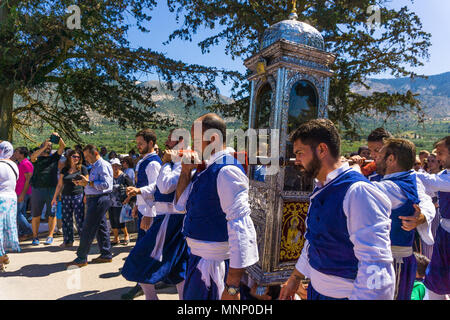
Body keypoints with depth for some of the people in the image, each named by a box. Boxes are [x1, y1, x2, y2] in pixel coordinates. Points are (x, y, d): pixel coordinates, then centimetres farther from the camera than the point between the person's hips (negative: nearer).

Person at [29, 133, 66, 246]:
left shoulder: (54, 157, 13)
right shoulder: (37, 158, 10)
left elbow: (63, 146, 1)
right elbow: (32, 156, -14)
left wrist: (58, 137, -15)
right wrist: (44, 146, -18)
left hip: (52, 189, 1)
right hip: (38, 189, -1)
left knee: (52, 214, 3)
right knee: (36, 215, 5)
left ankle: (50, 236, 13)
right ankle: (35, 237, 16)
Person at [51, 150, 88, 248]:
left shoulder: (82, 168, 2)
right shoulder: (64, 170, 10)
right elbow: (60, 185, 14)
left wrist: (86, 195, -7)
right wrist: (55, 197, 12)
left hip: (78, 196, -4)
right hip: (65, 197, 4)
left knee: (79, 220, -5)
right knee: (66, 220, 7)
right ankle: (68, 241, 19)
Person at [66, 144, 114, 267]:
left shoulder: (103, 166, -12)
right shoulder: (94, 167, 19)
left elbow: (105, 184, -22)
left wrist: (88, 182, -19)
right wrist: (82, 182, 8)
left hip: (100, 200, -10)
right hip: (94, 199, 10)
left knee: (88, 229, -5)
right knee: (101, 227, 13)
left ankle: (81, 258, 4)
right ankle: (106, 255, 21)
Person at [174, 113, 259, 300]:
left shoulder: (227, 171, -23)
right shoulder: (203, 169, 6)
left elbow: (241, 228, -28)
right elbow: (180, 206, 14)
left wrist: (232, 287, -26)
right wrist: (186, 172, -1)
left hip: (216, 263, -9)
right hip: (198, 257, 9)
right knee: (191, 295, 24)